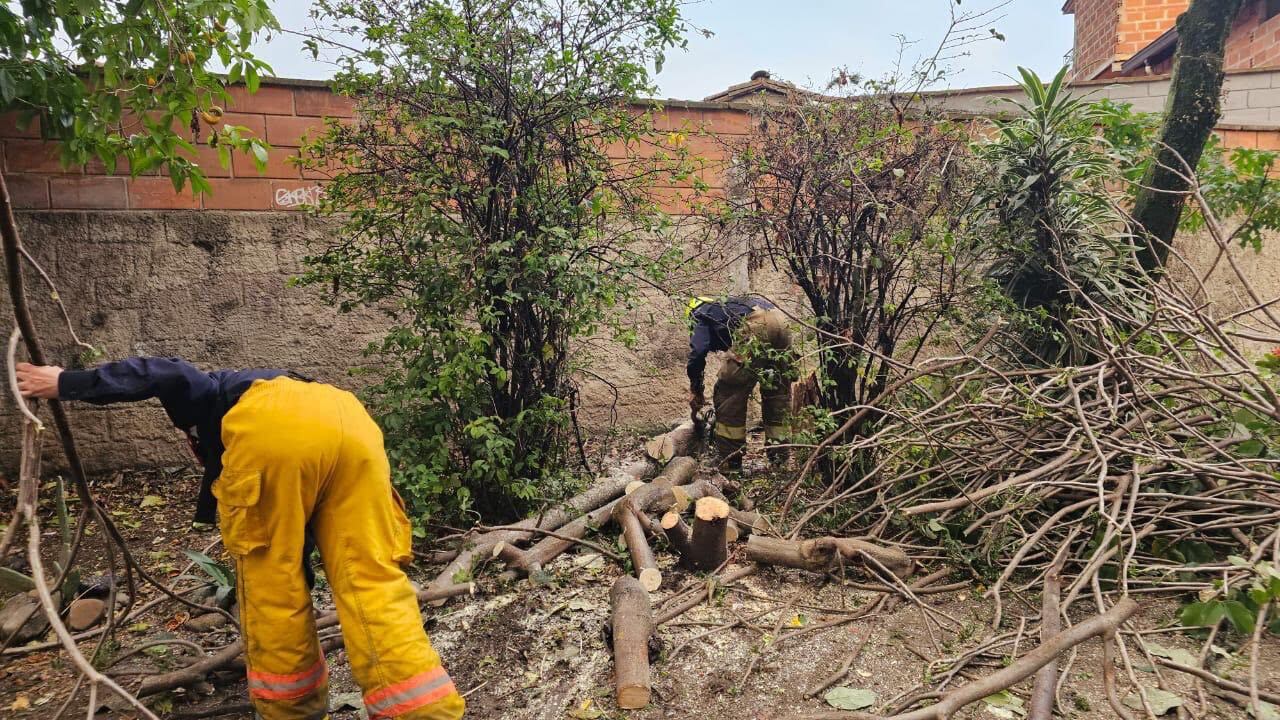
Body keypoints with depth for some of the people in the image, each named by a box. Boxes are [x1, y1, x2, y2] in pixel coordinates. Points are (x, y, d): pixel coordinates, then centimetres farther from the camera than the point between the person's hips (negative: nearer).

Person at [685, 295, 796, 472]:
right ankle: (780, 459, 25)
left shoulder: (700, 314, 23)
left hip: (755, 326, -7)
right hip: (780, 320, 7)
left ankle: (730, 463, 8)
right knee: (779, 393, 20)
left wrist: (695, 389, 14)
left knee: (729, 394, 6)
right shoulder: (725, 306, 42)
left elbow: (698, 351, 3)